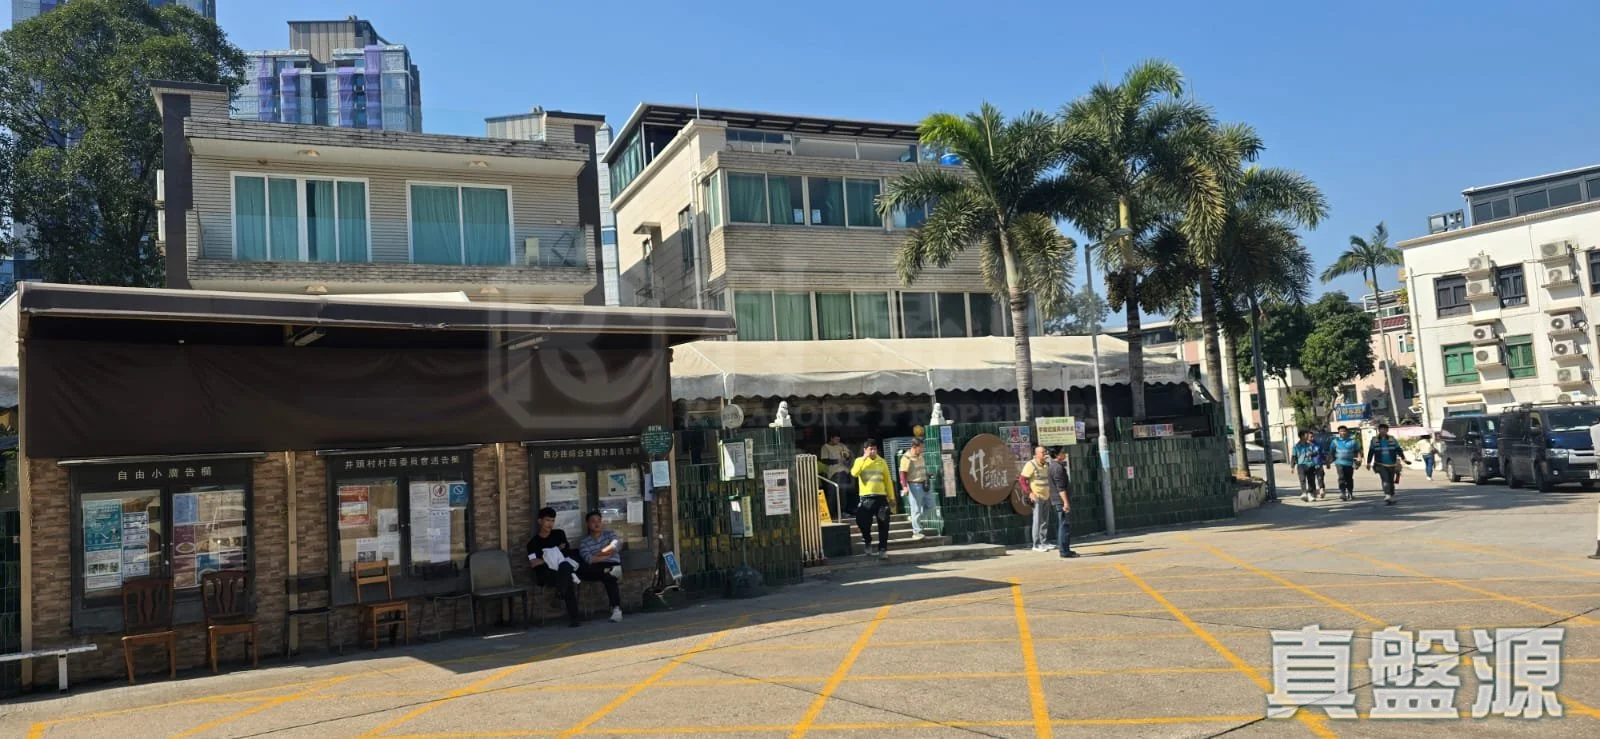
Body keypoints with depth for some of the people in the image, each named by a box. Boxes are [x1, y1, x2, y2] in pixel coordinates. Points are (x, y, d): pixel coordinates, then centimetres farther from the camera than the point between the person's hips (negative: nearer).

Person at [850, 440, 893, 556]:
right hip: (866, 497, -1)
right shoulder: (860, 461, 3)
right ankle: (868, 544, 27)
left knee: (883, 524, -2)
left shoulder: (882, 461, 7)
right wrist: (863, 459, -17)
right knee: (863, 522, 2)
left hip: (881, 496, 1)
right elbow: (854, 473, -17)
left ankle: (882, 549, 6)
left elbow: (887, 479, 10)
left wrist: (891, 496, 8)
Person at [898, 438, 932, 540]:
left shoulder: (920, 456, 11)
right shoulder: (906, 458, -15)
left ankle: (916, 519, 27)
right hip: (914, 486, -8)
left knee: (930, 505, 10)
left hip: (923, 485, 8)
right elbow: (903, 474, -20)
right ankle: (916, 532, 2)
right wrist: (904, 486, -29)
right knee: (916, 509, -4)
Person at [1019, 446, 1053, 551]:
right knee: (1037, 521, -7)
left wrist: (1049, 491, 15)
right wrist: (1030, 493, -18)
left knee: (1045, 521, 10)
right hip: (1037, 497, -7)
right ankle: (1036, 545, -3)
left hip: (1046, 496, 7)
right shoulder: (1031, 465, -12)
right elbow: (1022, 480, -14)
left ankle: (1044, 542, 17)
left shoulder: (1047, 465, 10)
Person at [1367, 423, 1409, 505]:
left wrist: (1403, 458, -13)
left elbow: (1398, 449, 1)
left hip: (1391, 465, 2)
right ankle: (1387, 497, -26)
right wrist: (1369, 463, 5)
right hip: (1380, 465, -2)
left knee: (1391, 481, 9)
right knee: (1385, 480, -19)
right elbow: (1371, 452, 6)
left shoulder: (1392, 439, 4)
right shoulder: (1374, 440, 2)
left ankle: (1392, 498, 23)